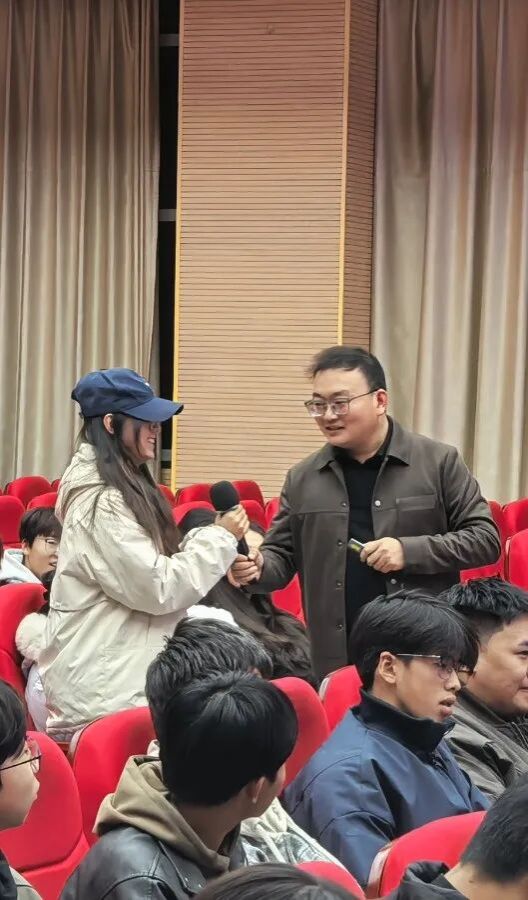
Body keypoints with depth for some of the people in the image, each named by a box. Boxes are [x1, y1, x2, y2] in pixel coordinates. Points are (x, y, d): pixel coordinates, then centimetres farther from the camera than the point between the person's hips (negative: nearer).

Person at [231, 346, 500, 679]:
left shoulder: (439, 462, -1)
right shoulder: (302, 478, 9)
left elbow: (486, 538, -1)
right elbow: (282, 554, 13)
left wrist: (411, 551, -13)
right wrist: (258, 568, -10)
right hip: (337, 659, 2)